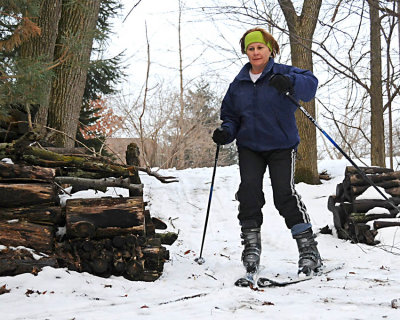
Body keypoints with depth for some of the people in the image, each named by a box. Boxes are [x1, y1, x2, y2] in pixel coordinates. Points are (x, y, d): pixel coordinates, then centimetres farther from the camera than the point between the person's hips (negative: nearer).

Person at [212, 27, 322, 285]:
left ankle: (309, 249, -7)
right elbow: (231, 115, 17)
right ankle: (251, 246, 2)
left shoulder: (282, 73, -2)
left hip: (282, 146, -4)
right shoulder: (239, 83, 11)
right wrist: (226, 132, -5)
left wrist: (290, 83, -39)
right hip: (249, 147, 4)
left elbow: (310, 83, -18)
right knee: (249, 191, -12)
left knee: (285, 193, -15)